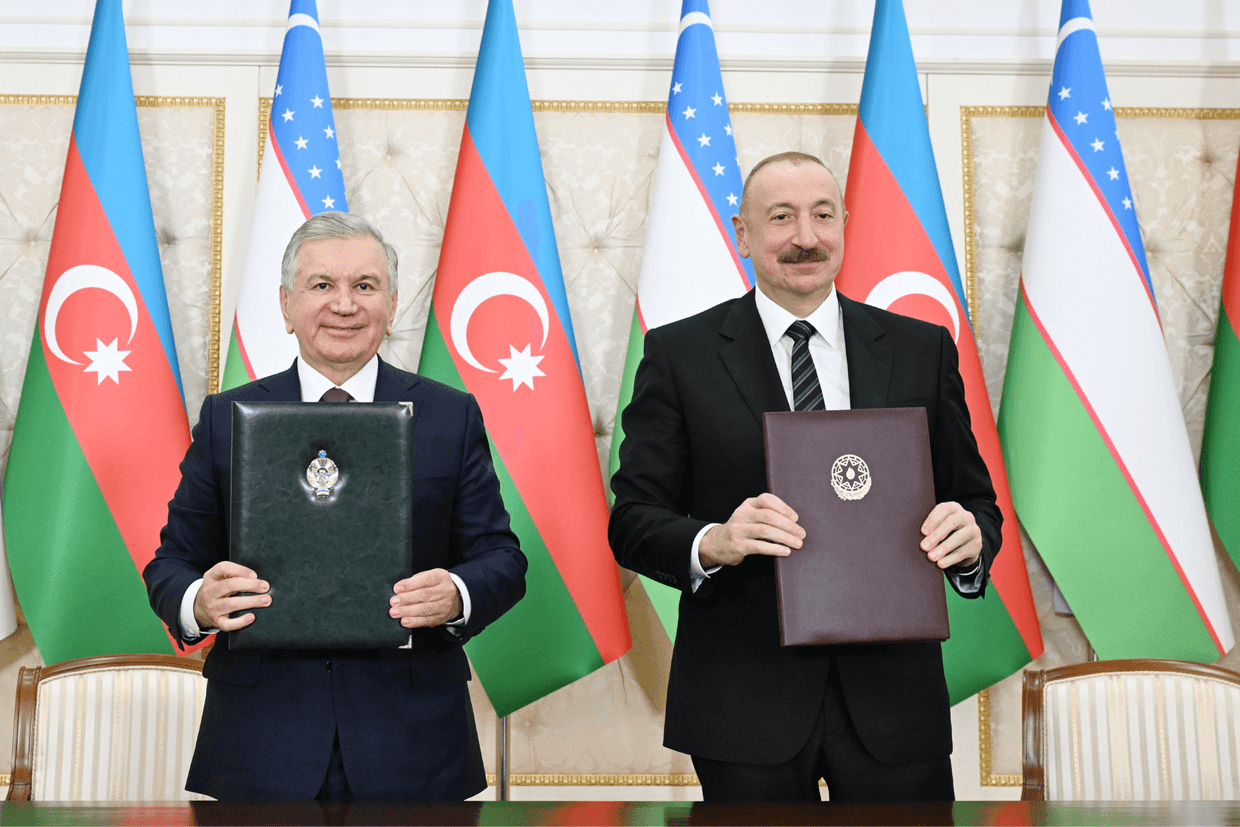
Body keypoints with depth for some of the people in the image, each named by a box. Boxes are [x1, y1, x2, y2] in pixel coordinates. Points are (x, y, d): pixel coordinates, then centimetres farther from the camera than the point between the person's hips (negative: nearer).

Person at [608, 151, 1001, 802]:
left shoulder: (922, 349, 6)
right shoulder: (679, 353, 0)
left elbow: (975, 499, 9)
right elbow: (632, 521, -3)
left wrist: (970, 537, -14)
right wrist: (711, 542, -23)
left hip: (893, 698, 2)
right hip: (744, 703, -1)